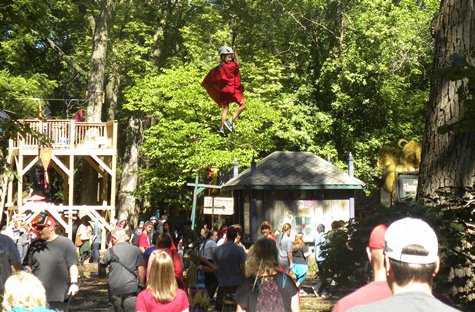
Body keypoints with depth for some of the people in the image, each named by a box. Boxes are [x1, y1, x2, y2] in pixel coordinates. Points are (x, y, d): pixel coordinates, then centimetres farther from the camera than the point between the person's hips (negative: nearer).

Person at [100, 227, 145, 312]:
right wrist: (141, 285, 7)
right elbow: (141, 269, -3)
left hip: (115, 289, 1)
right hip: (131, 288, -1)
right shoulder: (135, 250, -2)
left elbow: (102, 264, 12)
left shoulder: (110, 251, -3)